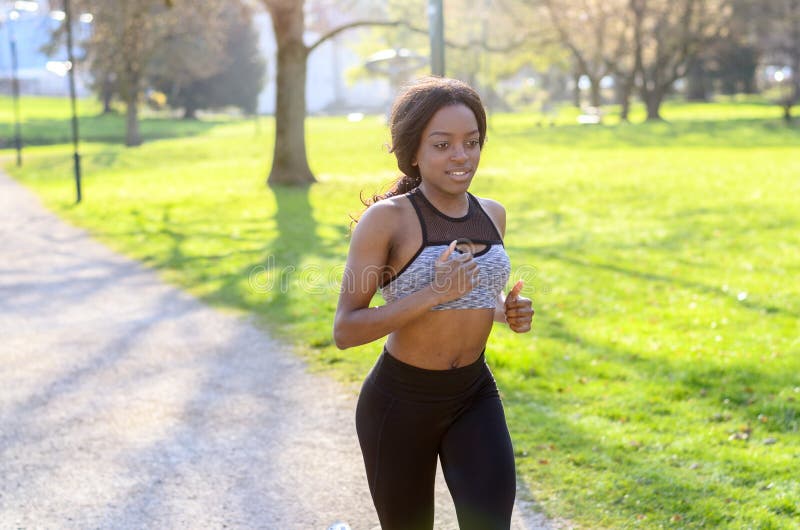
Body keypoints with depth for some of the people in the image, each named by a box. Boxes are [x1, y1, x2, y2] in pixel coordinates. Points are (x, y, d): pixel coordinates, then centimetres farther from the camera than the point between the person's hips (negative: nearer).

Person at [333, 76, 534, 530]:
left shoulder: (492, 214, 3)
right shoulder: (387, 218, -15)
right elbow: (345, 331, -17)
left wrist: (508, 313, -3)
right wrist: (434, 293, -28)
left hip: (476, 397, 4)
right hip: (400, 405, -4)